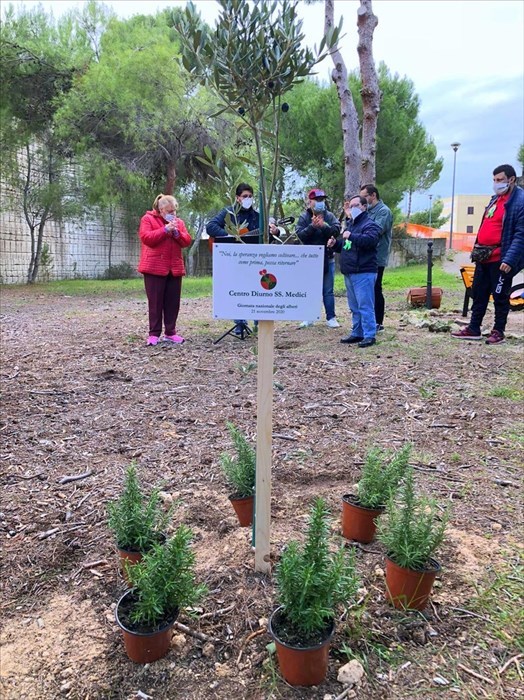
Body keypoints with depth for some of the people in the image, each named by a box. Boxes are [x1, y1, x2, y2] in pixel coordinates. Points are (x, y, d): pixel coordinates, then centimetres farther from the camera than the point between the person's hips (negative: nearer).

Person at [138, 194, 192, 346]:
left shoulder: (178, 222, 16)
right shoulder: (148, 219, 1)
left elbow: (187, 241, 8)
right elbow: (146, 238, -13)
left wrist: (176, 232, -9)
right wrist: (165, 229, -16)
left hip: (174, 268, 5)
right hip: (154, 267, -5)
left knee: (173, 301, 4)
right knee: (155, 301, -2)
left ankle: (170, 332, 12)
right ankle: (154, 333, 4)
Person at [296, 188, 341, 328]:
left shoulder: (329, 216, 1)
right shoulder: (304, 217, 0)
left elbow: (336, 231, -13)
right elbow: (300, 234, -12)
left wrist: (324, 225, -28)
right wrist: (312, 226, -24)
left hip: (327, 259, 0)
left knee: (328, 291, 6)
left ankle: (331, 318, 13)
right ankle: (309, 317, 18)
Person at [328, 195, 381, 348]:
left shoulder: (370, 224, -7)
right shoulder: (350, 224, 21)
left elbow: (370, 240, -28)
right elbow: (344, 247, 30)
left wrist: (351, 236, -23)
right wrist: (335, 244, 10)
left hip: (364, 273, -9)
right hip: (349, 272, 9)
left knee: (365, 306, -9)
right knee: (354, 306, 14)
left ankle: (370, 335, -4)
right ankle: (357, 333, 22)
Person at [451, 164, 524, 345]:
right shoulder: (495, 199, 15)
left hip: (500, 259, -8)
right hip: (483, 256, 8)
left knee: (500, 296, 2)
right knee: (478, 293, 12)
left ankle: (498, 332, 13)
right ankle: (474, 329, 21)